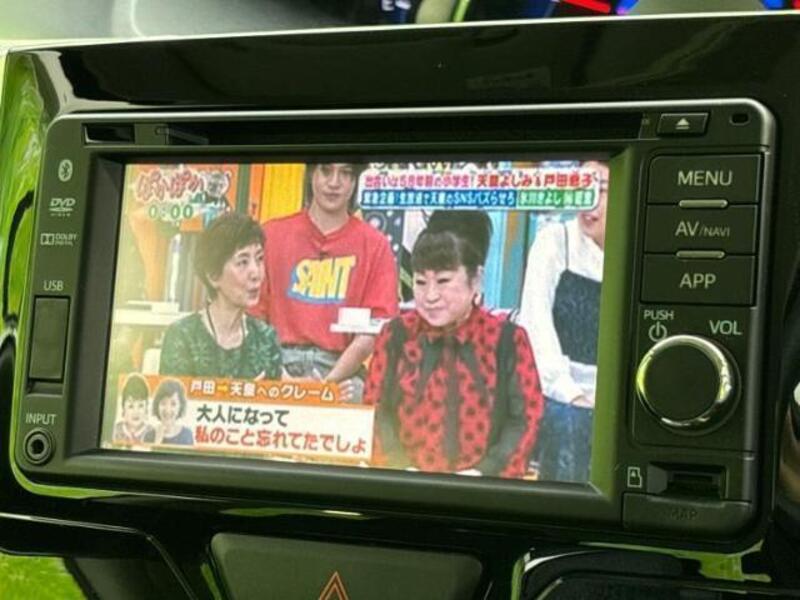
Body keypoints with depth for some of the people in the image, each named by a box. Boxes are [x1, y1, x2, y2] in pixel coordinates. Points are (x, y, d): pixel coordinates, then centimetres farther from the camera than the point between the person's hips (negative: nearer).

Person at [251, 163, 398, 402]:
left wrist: (328, 382, -12)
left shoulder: (374, 245, 7)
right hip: (280, 365, 0)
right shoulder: (272, 234, 10)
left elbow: (372, 333, 0)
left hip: (342, 375, 0)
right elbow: (254, 317, 5)